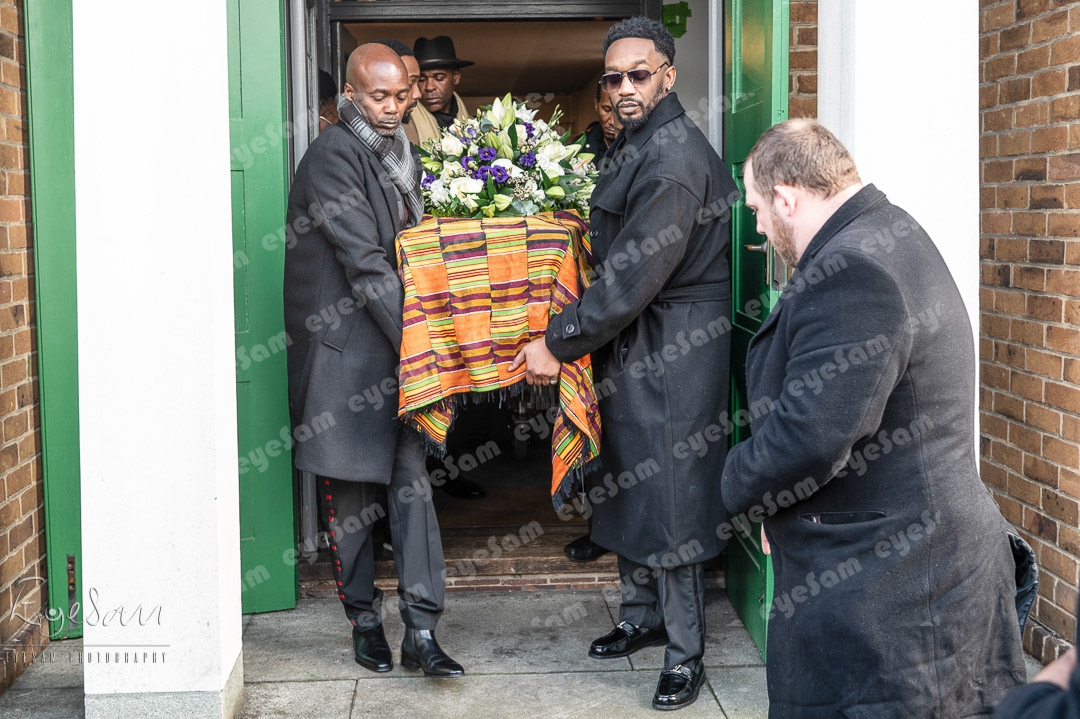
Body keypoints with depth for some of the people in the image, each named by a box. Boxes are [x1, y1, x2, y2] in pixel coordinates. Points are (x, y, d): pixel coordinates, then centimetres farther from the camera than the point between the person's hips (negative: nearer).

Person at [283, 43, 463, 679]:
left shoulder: (401, 154, 13)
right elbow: (365, 264, -19)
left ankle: (421, 630, 3)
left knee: (412, 477, 1)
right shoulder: (333, 156, -13)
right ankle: (365, 619, 20)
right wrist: (416, 341, -22)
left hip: (397, 341, 7)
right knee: (351, 491, 5)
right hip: (344, 348, -7)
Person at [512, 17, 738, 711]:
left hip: (673, 357, -10)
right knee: (627, 487, 18)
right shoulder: (635, 148, 13)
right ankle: (642, 616, 34)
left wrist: (557, 344, -17)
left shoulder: (675, 161, -21)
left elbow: (632, 278, -23)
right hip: (630, 349, 10)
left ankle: (686, 653, 10)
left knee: (668, 494, -2)